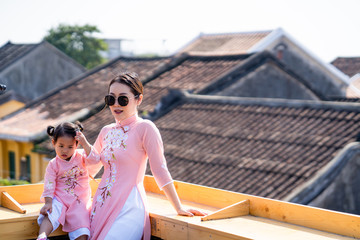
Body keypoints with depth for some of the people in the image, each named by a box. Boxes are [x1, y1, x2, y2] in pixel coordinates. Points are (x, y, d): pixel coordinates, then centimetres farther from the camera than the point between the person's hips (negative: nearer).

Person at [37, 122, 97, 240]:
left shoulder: (81, 156, 5)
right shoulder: (53, 165, 3)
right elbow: (49, 185, -1)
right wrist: (48, 202, -14)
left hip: (80, 200, 1)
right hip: (60, 199, 0)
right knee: (50, 215, -31)